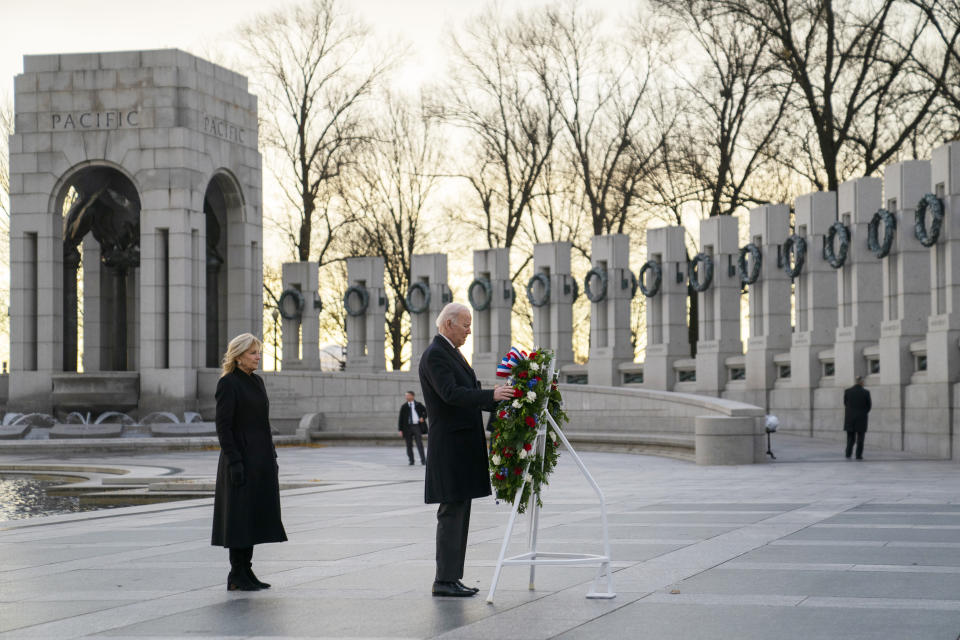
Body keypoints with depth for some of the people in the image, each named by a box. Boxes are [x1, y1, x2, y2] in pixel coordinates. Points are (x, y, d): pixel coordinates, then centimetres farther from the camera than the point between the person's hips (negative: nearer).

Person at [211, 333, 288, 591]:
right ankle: (236, 577, 2)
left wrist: (272, 457, 15)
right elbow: (223, 425, -15)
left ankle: (246, 570, 15)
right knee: (240, 516, -4)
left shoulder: (257, 382, 14)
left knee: (254, 515, 9)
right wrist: (234, 461, -20)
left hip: (261, 460, 8)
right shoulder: (228, 383, -11)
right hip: (241, 459, -8)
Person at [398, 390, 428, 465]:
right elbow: (400, 418, 6)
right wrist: (400, 429, -1)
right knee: (409, 445, 3)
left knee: (419, 443, -9)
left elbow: (426, 411, 18)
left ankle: (423, 460, -9)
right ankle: (411, 460, 12)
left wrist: (423, 417, -1)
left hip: (416, 426, -2)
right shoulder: (404, 407, 7)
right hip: (407, 427, 2)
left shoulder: (418, 405, 6)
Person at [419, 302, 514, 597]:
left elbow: (468, 394, 21)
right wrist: (491, 395, -31)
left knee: (459, 512, 11)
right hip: (450, 447, -10)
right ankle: (445, 581, -6)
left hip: (463, 446, 10)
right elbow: (451, 394, -26)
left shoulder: (452, 353, 18)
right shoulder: (434, 355, -14)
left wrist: (499, 402, 10)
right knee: (452, 512, -8)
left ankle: (451, 578, 14)